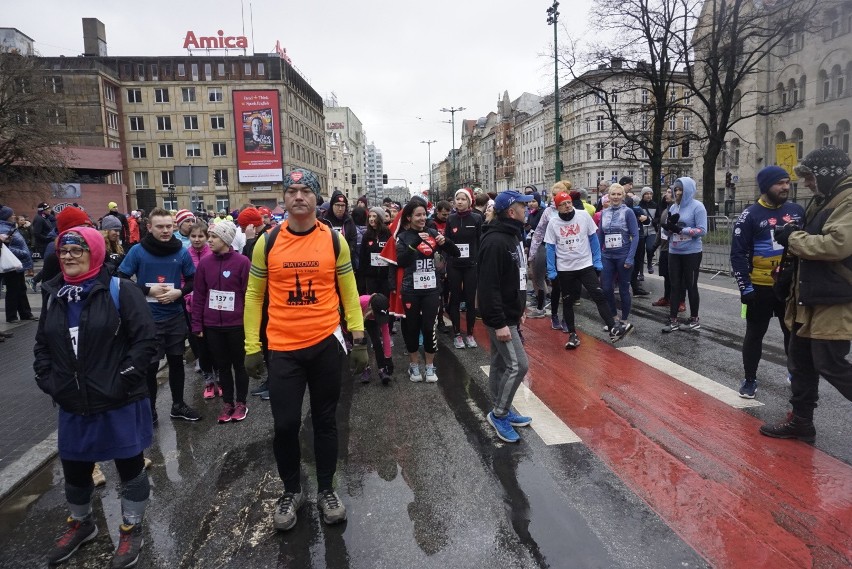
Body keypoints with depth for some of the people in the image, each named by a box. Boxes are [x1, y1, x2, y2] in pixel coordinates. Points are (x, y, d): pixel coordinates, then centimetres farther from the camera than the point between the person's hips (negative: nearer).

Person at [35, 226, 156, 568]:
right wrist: (47, 380, 3)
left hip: (120, 403, -5)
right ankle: (81, 523, 46)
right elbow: (42, 344, 15)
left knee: (129, 465, 10)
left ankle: (131, 529, 31)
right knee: (74, 469, 20)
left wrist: (122, 379, -17)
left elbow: (145, 340, -15)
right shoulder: (55, 296, 6)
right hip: (73, 405, 6)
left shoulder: (119, 291, -12)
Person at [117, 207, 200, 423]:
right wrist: (148, 290, -16)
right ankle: (149, 409, 24)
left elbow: (192, 281, 6)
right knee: (150, 365, 6)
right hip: (148, 318, -3)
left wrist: (179, 292, -12)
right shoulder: (138, 251, -9)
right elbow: (121, 280, -6)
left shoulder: (182, 252, -3)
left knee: (176, 361, 14)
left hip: (175, 316, 3)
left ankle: (178, 405, 30)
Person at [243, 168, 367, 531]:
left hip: (326, 343, 0)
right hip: (283, 348, 0)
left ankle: (326, 490, 31)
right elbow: (254, 295, 4)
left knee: (325, 420, 12)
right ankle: (291, 491, 29)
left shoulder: (334, 240, -1)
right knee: (285, 424, 5)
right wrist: (252, 346, 2)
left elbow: (349, 291, 4)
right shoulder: (267, 242, -1)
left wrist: (359, 339, 0)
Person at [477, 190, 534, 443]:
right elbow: (489, 286, -26)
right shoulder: (495, 241, -22)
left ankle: (501, 412, 27)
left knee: (500, 364, 16)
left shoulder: (513, 236, 11)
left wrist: (518, 311, 21)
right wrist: (499, 323, -26)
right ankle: (499, 413, 7)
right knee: (518, 365, -7)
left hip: (509, 314, 10)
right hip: (500, 317, -10)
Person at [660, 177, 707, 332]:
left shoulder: (697, 206, -9)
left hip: (692, 253, -5)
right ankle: (673, 320, 10)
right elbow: (667, 232, 10)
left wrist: (680, 229, -23)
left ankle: (694, 318, 23)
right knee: (675, 286, 6)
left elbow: (702, 230, -16)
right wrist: (669, 225, -12)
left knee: (691, 285, 7)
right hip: (674, 253, 5)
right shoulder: (673, 207, 7)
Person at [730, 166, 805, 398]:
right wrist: (745, 287, -13)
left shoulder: (797, 211, 4)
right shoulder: (750, 215, -9)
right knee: (754, 335, 7)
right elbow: (738, 254, -9)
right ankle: (750, 380, 20)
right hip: (761, 287, -4)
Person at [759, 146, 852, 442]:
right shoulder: (826, 199, 17)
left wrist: (794, 237, -16)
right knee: (800, 362, 15)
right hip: (811, 298, 10)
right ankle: (801, 422, 26)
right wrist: (794, 237, 2)